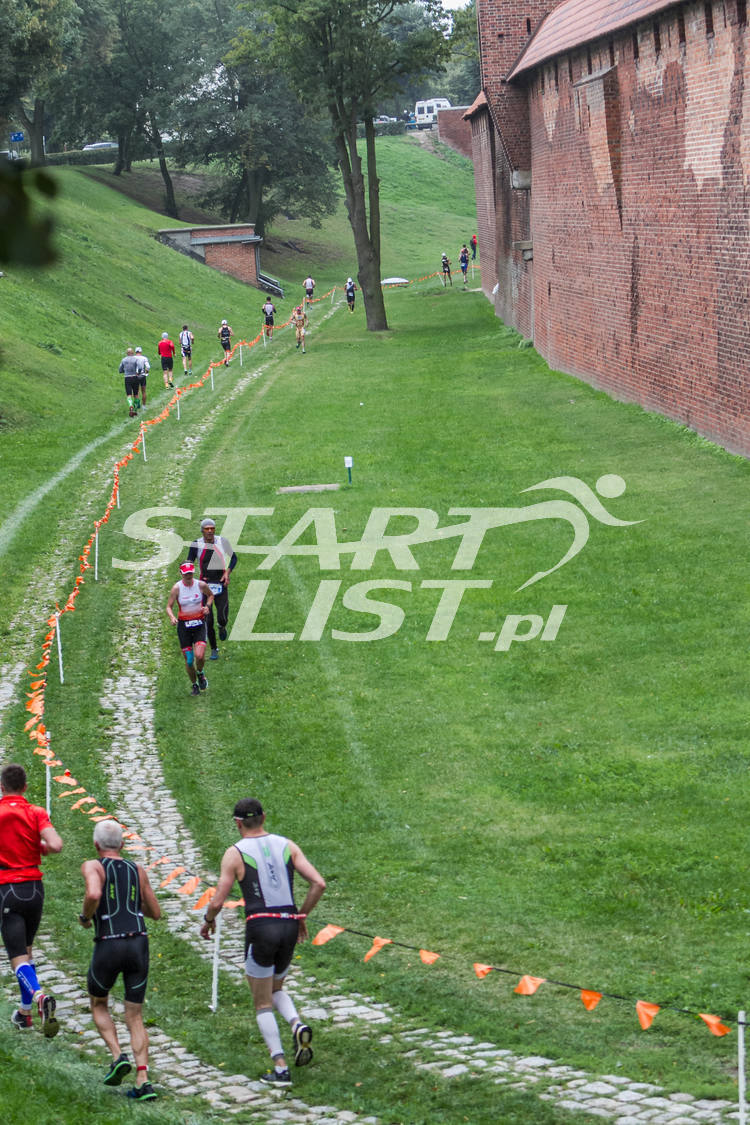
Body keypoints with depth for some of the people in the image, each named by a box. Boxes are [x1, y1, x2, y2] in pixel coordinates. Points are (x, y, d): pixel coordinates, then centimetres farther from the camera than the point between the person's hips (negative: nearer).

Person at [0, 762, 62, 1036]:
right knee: (27, 949, 21)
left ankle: (38, 996, -33)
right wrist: (40, 848, 7)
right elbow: (56, 846, -14)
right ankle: (25, 1012, 24)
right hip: (34, 887, 3)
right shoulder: (36, 813, 0)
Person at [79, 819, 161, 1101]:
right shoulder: (138, 871, 14)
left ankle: (118, 1057, 2)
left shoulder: (92, 866, 0)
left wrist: (85, 916, -1)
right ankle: (143, 1082, -8)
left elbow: (93, 894, -22)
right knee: (135, 1018, 9)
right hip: (139, 945, 3)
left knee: (98, 1006, 24)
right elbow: (155, 913, 20)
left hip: (108, 948, -3)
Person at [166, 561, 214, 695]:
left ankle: (200, 674, 16)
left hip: (199, 624, 0)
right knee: (188, 660, 2)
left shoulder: (201, 585, -4)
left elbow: (210, 595, 16)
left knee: (199, 655, -17)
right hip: (183, 625, 0)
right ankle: (194, 685, 25)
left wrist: (207, 606, -3)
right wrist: (172, 617, -26)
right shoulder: (176, 588, -8)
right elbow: (169, 606, -5)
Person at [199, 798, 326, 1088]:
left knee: (263, 1004, 8)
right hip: (289, 927, 4)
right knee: (276, 989, 26)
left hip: (260, 926, -4)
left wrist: (207, 921, 16)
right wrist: (302, 916, 15)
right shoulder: (287, 845, 8)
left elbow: (217, 902, -5)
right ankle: (297, 1025, -4)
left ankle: (280, 1069, -1)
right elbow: (318, 883, 1)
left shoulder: (235, 853, -3)